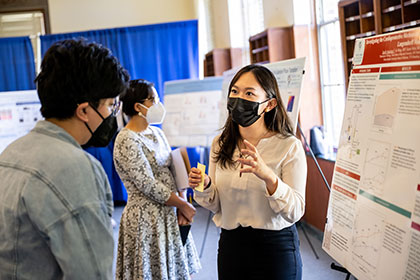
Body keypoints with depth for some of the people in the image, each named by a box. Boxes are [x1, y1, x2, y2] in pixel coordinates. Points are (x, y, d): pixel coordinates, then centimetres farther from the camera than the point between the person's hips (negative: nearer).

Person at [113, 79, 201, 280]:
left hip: (169, 215, 8)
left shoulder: (157, 133, 9)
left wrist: (182, 206, -6)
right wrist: (184, 205, -10)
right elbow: (149, 186, -19)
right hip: (145, 219, -7)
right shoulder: (127, 141, -16)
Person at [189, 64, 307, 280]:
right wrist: (205, 187, -13)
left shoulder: (289, 146, -13)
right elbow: (216, 206, 7)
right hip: (230, 246, 4)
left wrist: (269, 177, -31)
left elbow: (295, 212, -17)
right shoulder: (220, 144, 1)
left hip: (275, 250, -4)